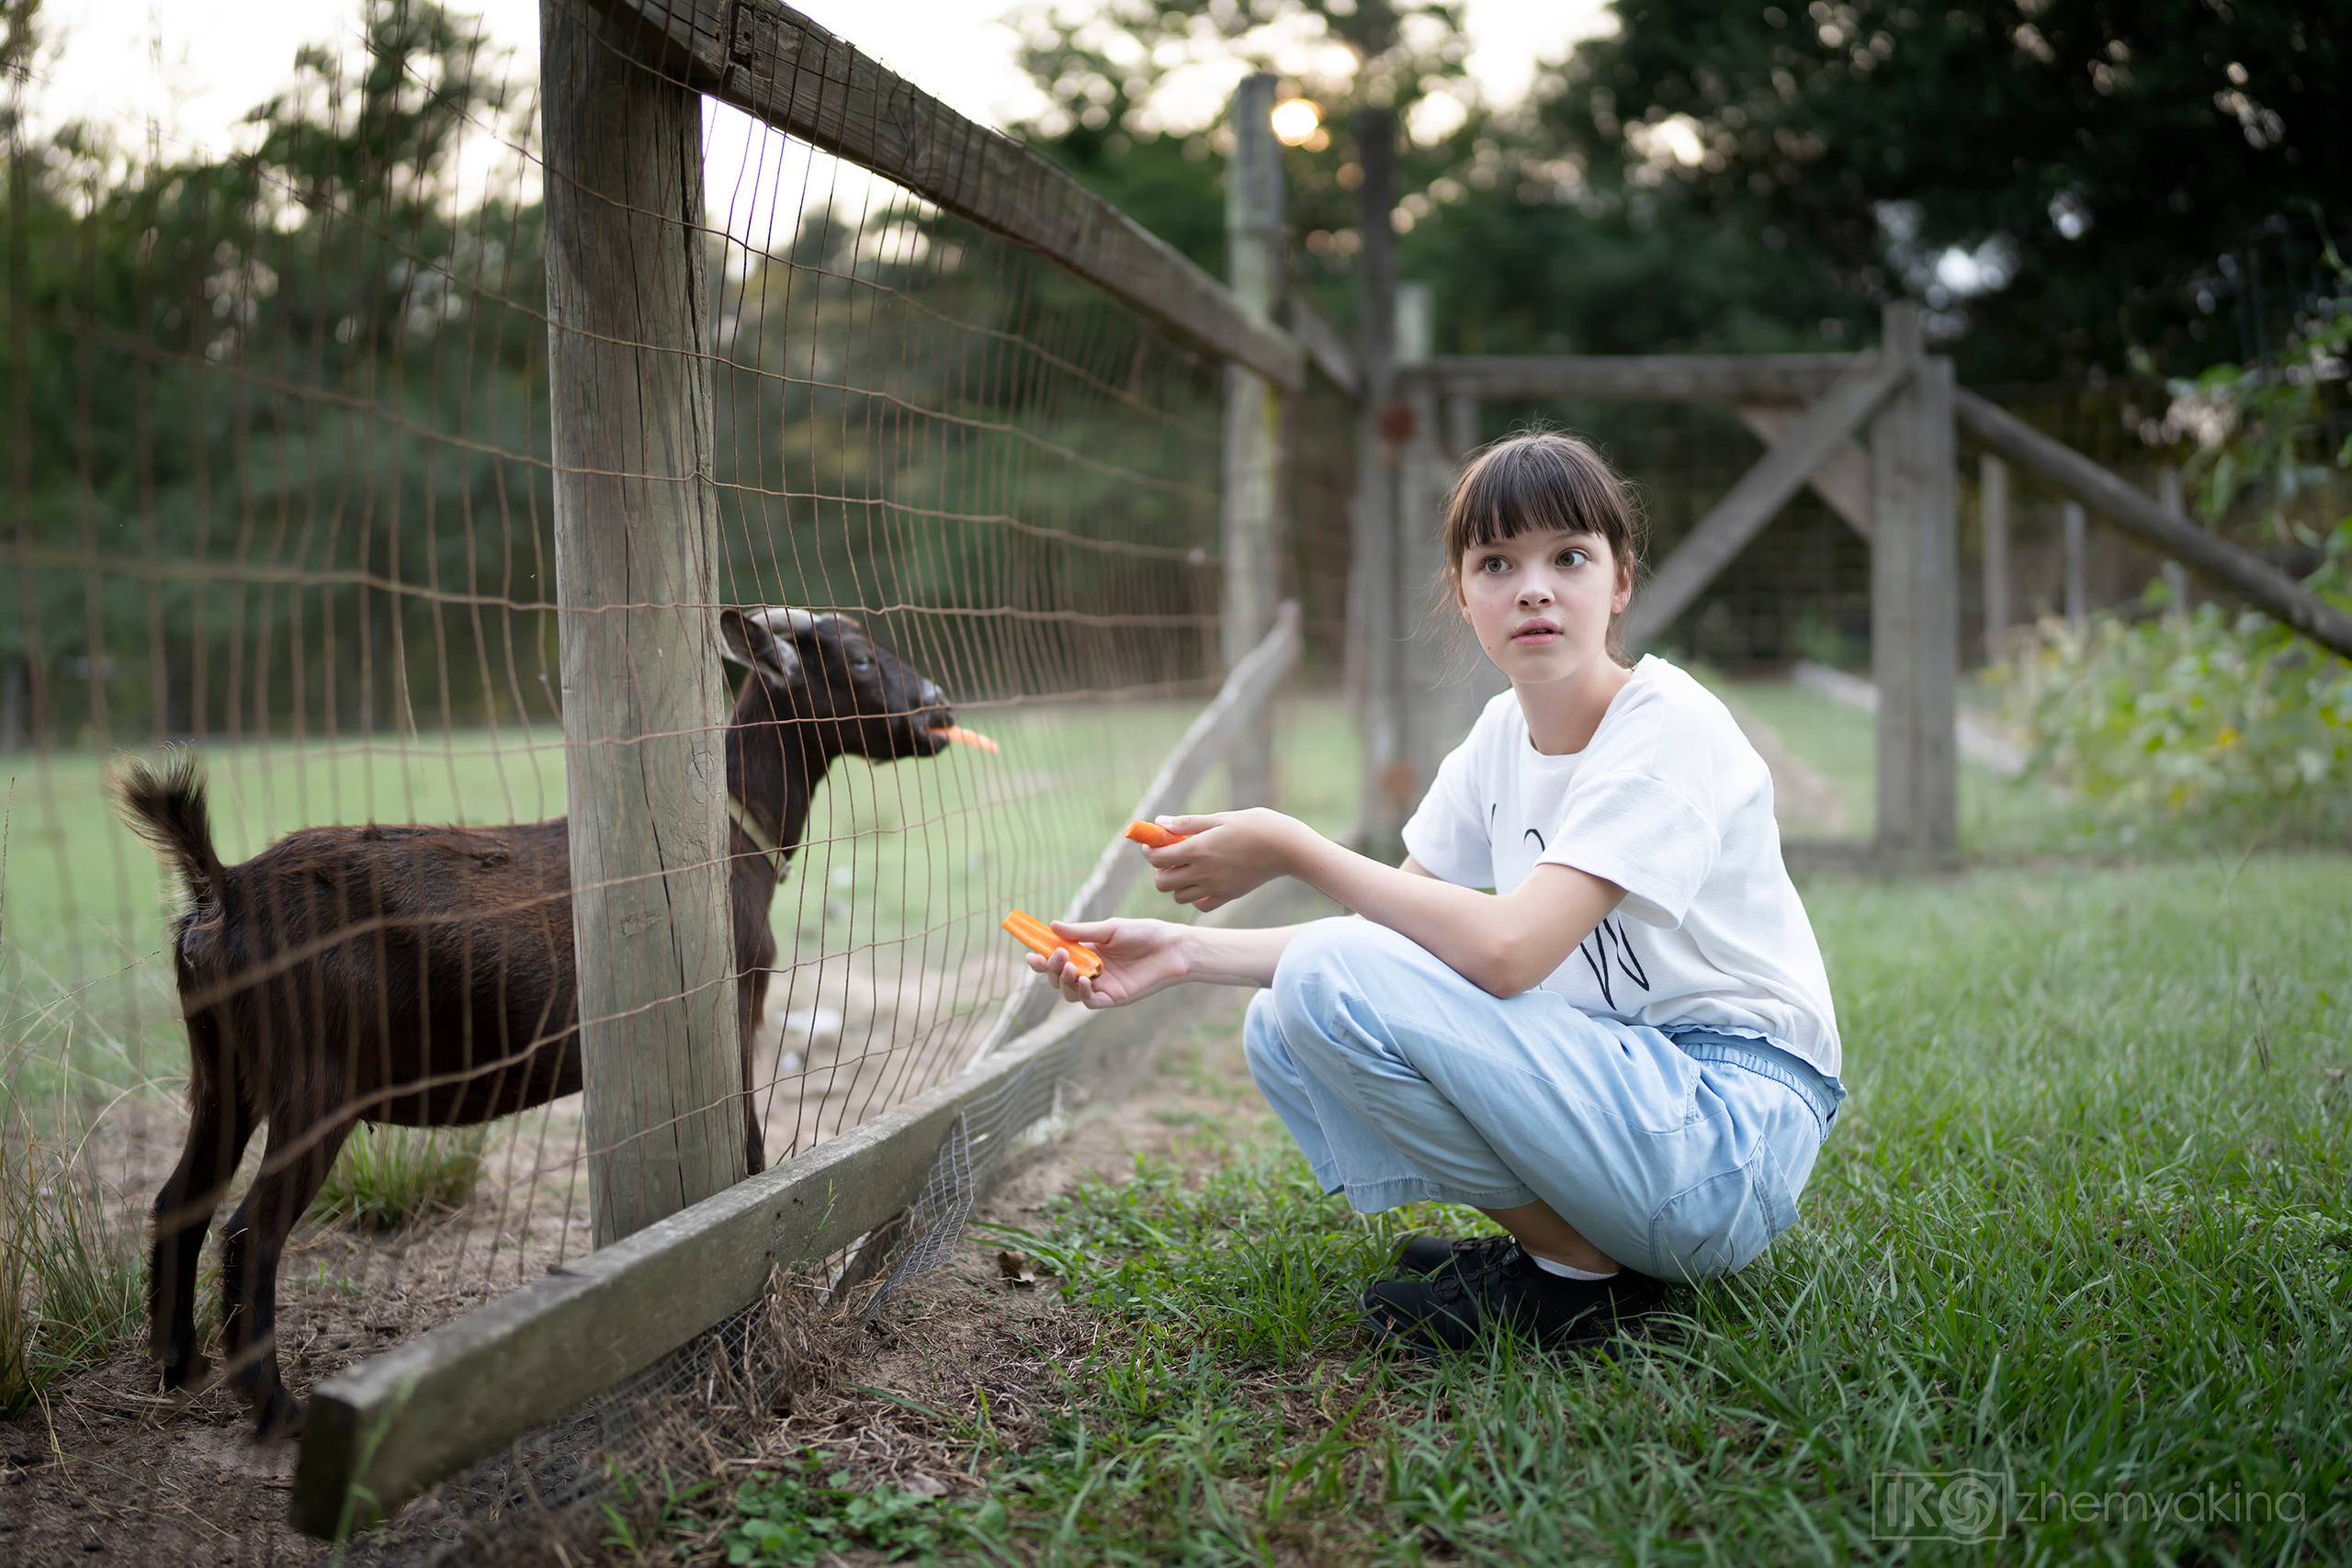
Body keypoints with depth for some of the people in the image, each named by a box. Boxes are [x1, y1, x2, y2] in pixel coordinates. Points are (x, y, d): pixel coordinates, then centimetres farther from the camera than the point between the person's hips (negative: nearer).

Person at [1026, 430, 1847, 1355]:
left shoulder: (1668, 727, -17)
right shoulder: (1503, 734, 8)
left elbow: (1505, 950, -30)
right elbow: (1394, 928, 8)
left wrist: (1289, 849, -21)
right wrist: (1187, 952, -4)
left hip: (1739, 1121, -8)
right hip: (1622, 1085, 8)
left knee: (1331, 981, -22)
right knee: (1281, 1033, 0)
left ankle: (1583, 1275, -8)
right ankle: (1562, 1236, 3)